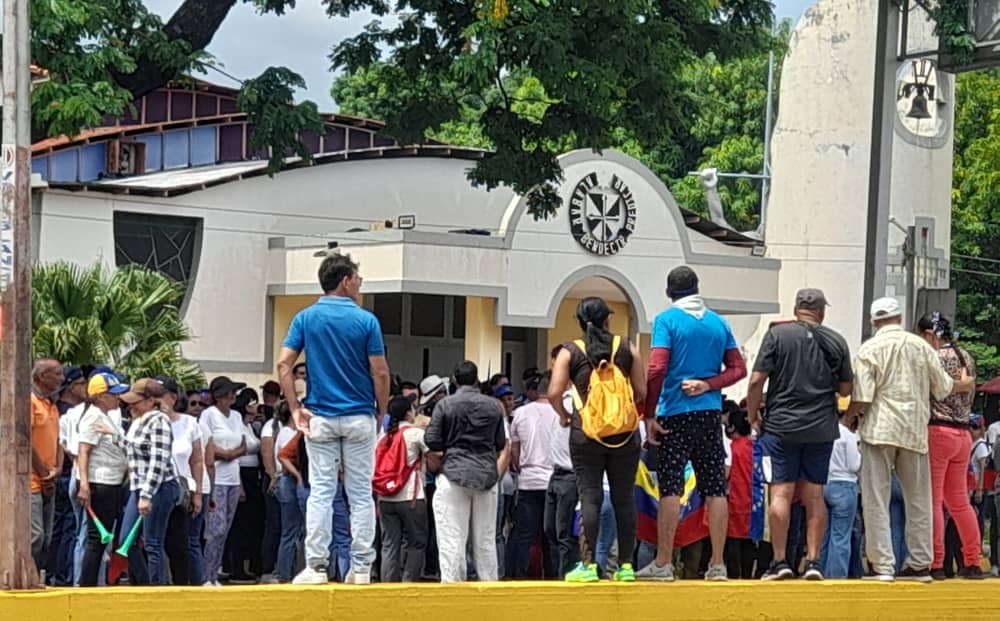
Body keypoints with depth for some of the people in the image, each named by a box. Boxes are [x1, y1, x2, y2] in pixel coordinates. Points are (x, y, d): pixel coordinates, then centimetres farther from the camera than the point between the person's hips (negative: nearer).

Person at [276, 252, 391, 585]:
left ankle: (316, 566, -1)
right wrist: (381, 411, 5)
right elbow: (380, 373, -7)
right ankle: (361, 567, 5)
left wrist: (295, 408, -3)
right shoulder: (366, 320, -4)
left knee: (320, 492, 2)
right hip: (360, 417, -1)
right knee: (361, 494, 4)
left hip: (320, 417, 1)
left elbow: (284, 363, -5)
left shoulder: (306, 318, 3)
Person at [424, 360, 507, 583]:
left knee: (452, 540, -3)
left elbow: (431, 441, -3)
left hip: (454, 474, -3)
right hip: (487, 474, 3)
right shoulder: (494, 406, 7)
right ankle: (490, 584, 12)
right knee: (485, 540, 10)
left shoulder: (445, 405, -2)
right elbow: (501, 444, 12)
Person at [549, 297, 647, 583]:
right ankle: (626, 565, 7)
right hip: (624, 432, 1)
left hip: (586, 431, -1)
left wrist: (563, 415, 10)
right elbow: (642, 392, 1)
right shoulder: (628, 348, 5)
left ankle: (588, 565, -6)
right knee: (624, 498, 6)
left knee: (590, 497, -1)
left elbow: (554, 393, -8)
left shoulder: (570, 352, 1)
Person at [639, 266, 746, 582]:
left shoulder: (667, 320, -4)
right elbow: (738, 368, 7)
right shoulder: (719, 323, 11)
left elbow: (657, 369, -13)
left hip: (675, 413, -4)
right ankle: (717, 565, 6)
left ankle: (663, 564, -1)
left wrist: (649, 414, -9)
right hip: (711, 413, 4)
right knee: (715, 489, 5)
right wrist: (707, 384, -2)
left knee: (670, 488, -2)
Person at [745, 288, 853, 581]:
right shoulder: (836, 342, 5)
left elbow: (757, 380, -7)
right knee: (814, 496, 7)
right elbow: (845, 389, 10)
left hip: (781, 425, -2)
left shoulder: (777, 334, -3)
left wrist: (753, 414, 5)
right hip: (822, 429, 3)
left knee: (781, 493, -1)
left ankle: (780, 561, -2)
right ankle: (813, 561, 4)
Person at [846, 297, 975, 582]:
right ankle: (920, 563, 13)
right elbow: (943, 388, 13)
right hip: (915, 431, 3)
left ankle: (882, 565, -5)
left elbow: (861, 399, -11)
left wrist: (849, 419, 7)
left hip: (879, 430, -3)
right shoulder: (921, 346, 7)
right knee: (918, 499, 11)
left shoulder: (869, 350, -4)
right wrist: (964, 385, 34)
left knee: (876, 499, -1)